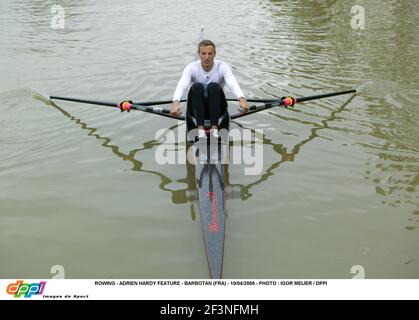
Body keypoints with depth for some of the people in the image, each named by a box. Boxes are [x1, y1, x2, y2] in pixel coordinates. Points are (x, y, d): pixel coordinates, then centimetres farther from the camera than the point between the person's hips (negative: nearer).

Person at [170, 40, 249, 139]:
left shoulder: (222, 67, -13)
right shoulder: (191, 67, -12)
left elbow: (232, 83, -32)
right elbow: (182, 85, -31)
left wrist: (242, 99, -54)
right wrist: (176, 102, -53)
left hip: (216, 107, 0)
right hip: (197, 107, 0)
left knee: (214, 86, -32)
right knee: (197, 86, -32)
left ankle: (214, 128, -38)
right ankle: (200, 129, -39)